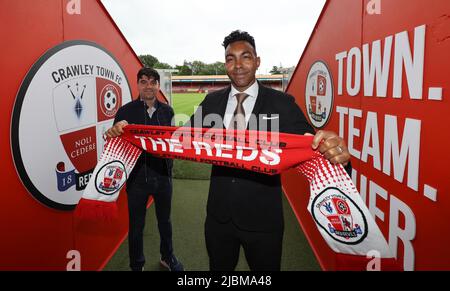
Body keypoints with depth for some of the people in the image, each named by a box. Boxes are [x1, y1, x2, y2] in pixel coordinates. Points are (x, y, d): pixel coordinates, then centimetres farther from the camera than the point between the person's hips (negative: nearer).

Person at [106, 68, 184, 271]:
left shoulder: (167, 111, 1)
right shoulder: (126, 111, -8)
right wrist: (115, 132, -32)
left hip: (163, 175, 3)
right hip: (137, 177, -2)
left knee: (165, 220, 21)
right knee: (136, 225, 14)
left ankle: (167, 257, 45)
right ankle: (136, 265, 37)